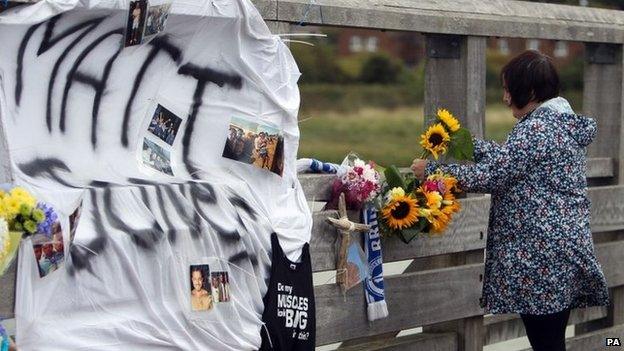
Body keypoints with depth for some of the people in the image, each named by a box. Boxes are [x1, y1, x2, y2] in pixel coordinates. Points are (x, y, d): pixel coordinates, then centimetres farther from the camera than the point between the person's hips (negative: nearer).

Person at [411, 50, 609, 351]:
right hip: (566, 249, 10)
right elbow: (509, 157, 23)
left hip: (541, 255, -10)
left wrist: (431, 170, -8)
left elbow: (491, 176, -17)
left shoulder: (536, 127, -16)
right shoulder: (565, 122, 14)